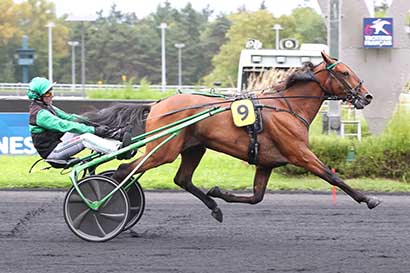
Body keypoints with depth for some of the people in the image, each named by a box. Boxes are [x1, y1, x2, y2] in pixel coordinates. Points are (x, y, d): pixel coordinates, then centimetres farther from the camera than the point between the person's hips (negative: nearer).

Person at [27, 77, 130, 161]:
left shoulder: (46, 107, 11)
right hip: (51, 152, -10)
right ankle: (119, 150, -30)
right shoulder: (40, 114, -21)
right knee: (85, 138, -25)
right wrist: (93, 130, -28)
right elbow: (65, 126, -27)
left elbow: (67, 117, 10)